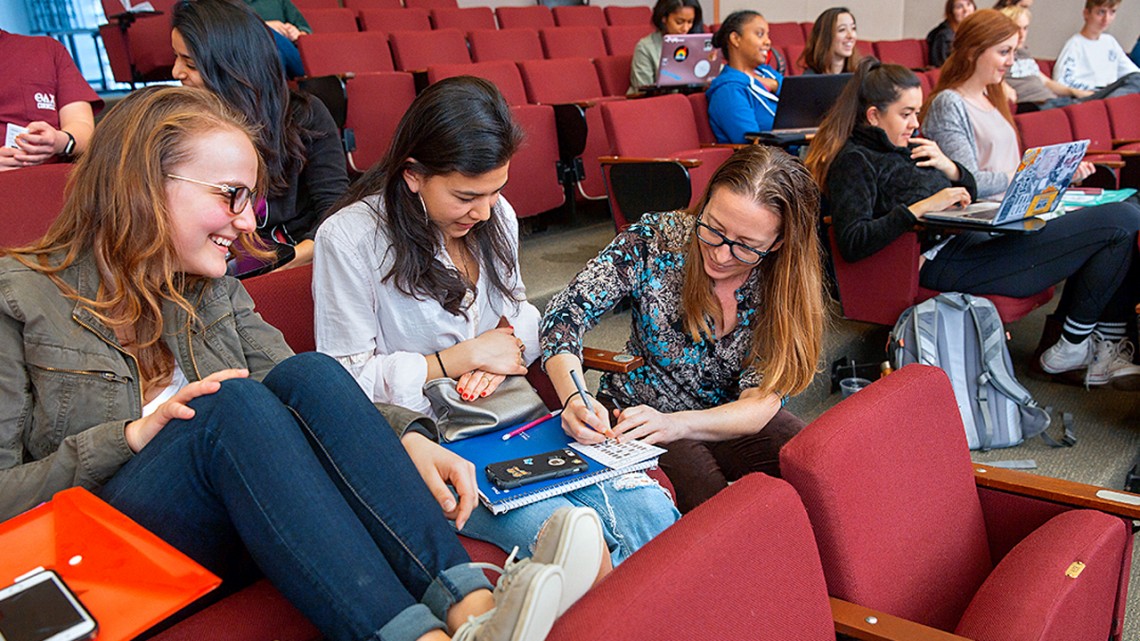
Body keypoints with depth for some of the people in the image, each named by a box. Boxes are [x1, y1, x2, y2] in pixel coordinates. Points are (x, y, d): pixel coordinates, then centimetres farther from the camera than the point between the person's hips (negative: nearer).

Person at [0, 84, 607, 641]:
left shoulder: (214, 292, 13)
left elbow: (304, 397, 2)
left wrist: (405, 437, -15)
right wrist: (130, 437, -18)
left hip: (234, 533, 5)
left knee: (309, 374, -23)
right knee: (233, 403, -31)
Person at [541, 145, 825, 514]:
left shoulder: (788, 286, -12)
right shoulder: (657, 238, -16)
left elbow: (763, 399, -16)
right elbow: (567, 312, -17)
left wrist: (674, 424, -35)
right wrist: (574, 398, -36)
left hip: (731, 423, 3)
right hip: (637, 415, -2)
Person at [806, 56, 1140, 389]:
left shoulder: (904, 145, 19)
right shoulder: (854, 161, -8)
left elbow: (969, 191, 25)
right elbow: (851, 243, -23)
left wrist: (949, 168, 3)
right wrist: (921, 208, -24)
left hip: (968, 239, 10)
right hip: (944, 262, -10)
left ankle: (1110, 342, 8)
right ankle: (1071, 349, 3)